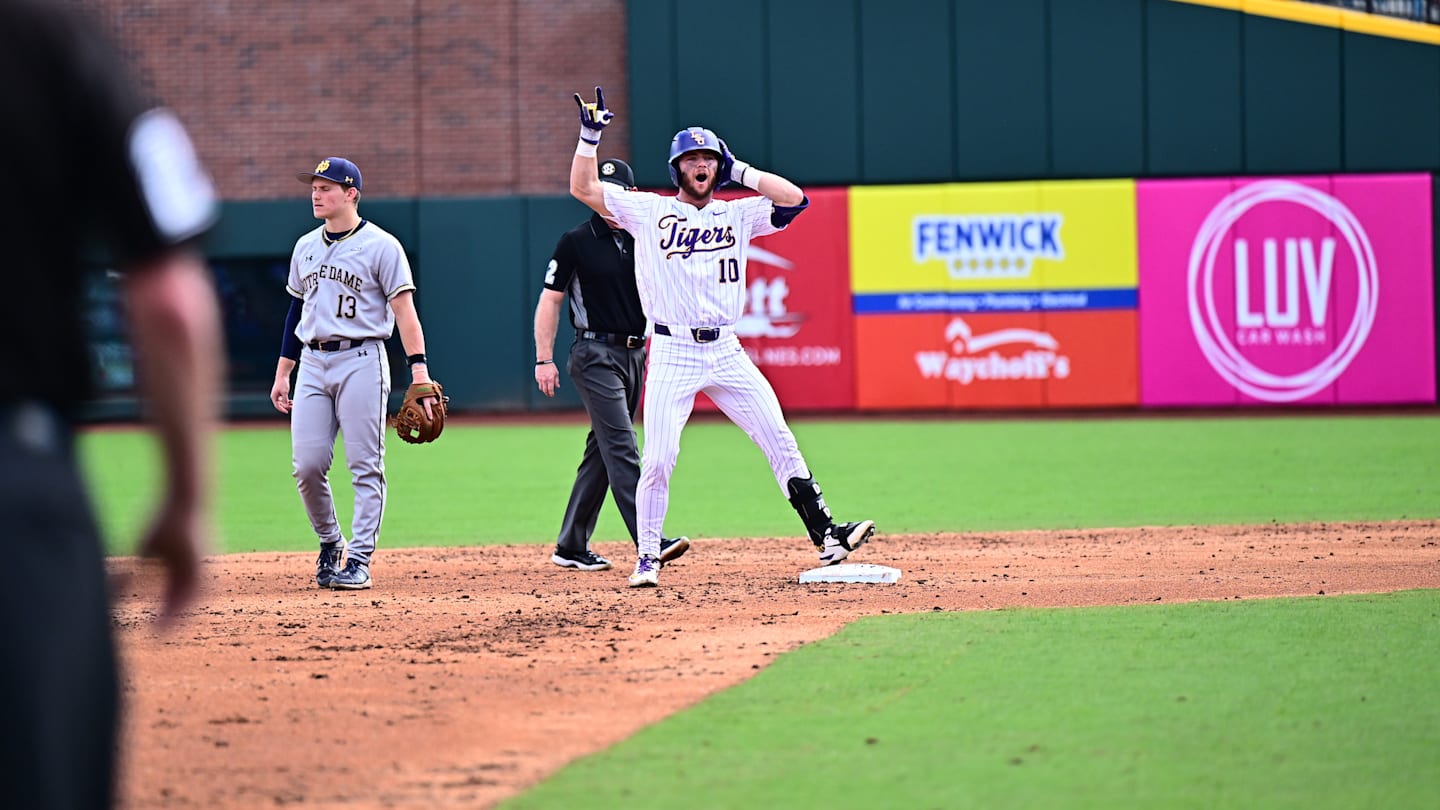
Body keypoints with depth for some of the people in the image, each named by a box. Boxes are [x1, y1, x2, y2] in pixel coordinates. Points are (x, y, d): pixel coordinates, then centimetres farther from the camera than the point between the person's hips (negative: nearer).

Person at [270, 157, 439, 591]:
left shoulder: (381, 246, -4)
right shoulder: (306, 247, 15)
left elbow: (404, 311, -8)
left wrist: (419, 370, -18)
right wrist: (282, 372, 17)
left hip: (361, 362, -5)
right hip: (313, 364, 5)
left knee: (365, 466, -5)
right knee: (307, 465, -1)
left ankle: (359, 559, -2)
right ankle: (329, 543, 19)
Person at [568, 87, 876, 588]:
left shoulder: (737, 213, 12)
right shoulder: (648, 210, 6)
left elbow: (794, 198, 0)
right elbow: (582, 188, 1)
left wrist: (738, 169, 5)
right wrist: (590, 135, -9)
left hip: (726, 353, 3)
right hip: (672, 354, -3)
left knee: (781, 444, -1)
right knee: (658, 461, -8)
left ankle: (825, 536, 3)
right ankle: (648, 559, 4)